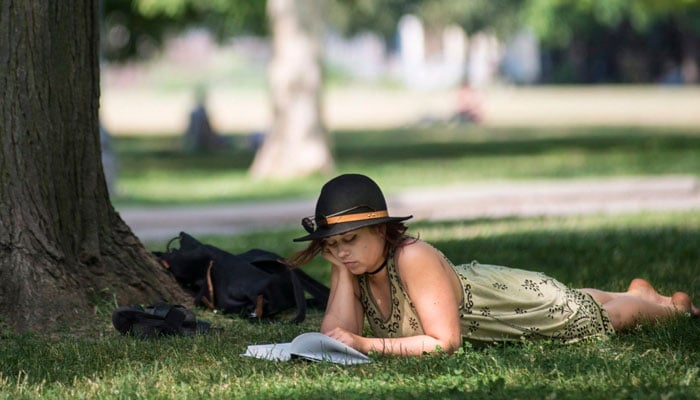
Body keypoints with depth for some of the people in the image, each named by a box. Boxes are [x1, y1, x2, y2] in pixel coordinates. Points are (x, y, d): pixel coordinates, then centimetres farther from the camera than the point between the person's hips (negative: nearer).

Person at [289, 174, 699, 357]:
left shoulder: (412, 257, -43)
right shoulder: (350, 263, -23)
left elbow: (445, 341, -43)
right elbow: (338, 333, -27)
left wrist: (367, 345, -49)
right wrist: (342, 271, -36)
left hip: (527, 299, -7)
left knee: (605, 316, 23)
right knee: (580, 302, 37)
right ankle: (637, 291, 66)